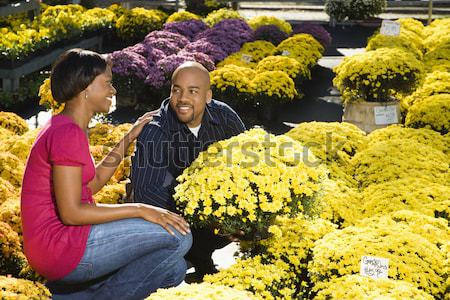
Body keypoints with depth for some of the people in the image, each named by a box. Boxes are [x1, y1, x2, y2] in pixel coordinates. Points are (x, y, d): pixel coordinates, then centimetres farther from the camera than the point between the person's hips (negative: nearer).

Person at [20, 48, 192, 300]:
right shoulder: (67, 133, -17)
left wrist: (129, 138, 16)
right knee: (179, 236, -14)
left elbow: (92, 184, 19)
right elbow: (71, 212, -21)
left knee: (174, 269, 12)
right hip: (60, 247, -10)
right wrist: (139, 209, -18)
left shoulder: (65, 128, 15)